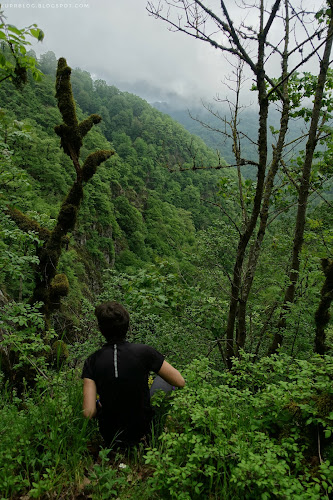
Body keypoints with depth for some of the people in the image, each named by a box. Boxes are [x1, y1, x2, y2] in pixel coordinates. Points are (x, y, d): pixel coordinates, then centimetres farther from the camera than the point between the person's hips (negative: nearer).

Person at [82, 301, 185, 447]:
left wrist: (99, 406, 4)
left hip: (109, 436, 2)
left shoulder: (92, 361, -16)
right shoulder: (143, 352, -21)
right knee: (163, 379, 20)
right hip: (142, 432, -2)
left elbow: (89, 413, -20)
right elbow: (180, 382, -12)